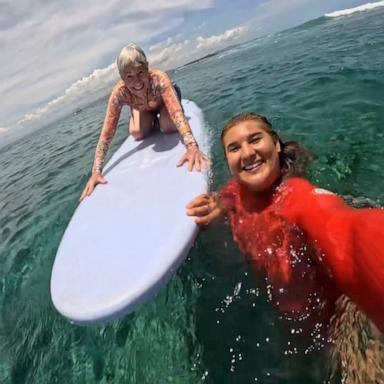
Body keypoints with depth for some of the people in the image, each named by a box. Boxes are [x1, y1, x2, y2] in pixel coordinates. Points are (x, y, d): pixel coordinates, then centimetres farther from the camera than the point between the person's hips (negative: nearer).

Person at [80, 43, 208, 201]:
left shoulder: (159, 78, -44)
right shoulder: (119, 94, -38)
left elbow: (177, 113, -57)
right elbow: (107, 134, -37)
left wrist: (192, 146, -74)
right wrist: (96, 171, -45)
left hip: (164, 98, -2)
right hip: (142, 108, 2)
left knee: (169, 127, -25)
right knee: (137, 134, -16)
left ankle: (158, 119, 14)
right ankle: (153, 120, 21)